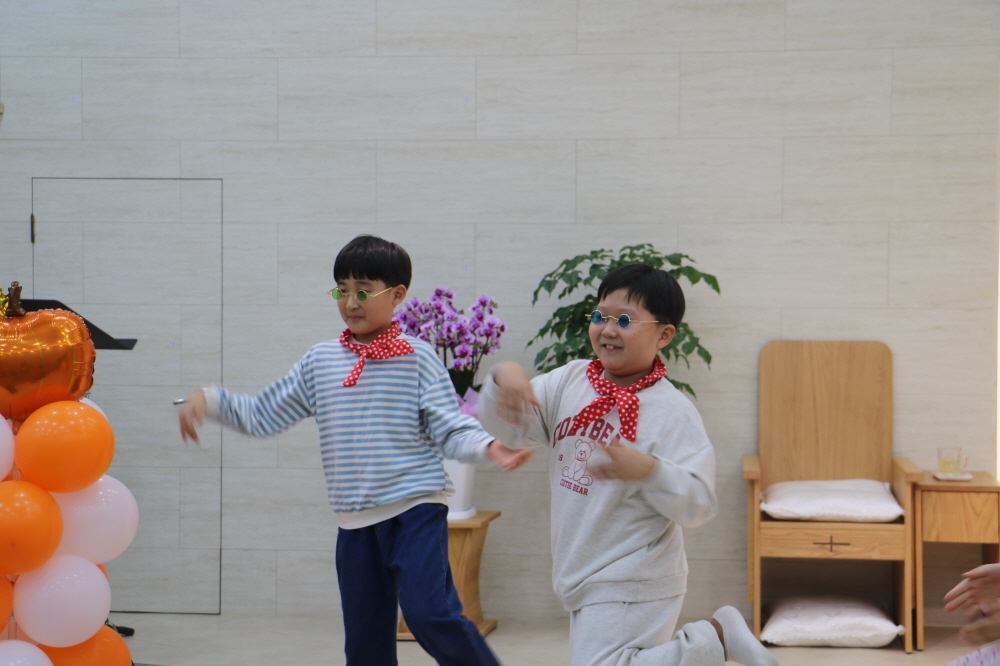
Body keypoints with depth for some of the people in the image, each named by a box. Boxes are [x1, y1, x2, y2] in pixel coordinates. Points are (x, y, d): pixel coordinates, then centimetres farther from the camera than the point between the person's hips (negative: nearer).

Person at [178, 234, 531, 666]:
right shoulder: (320, 361, 9)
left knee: (428, 611, -22)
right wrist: (208, 399, 5)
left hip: (415, 507, -5)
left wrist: (490, 449, -25)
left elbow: (450, 429, -7)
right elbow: (262, 416, 15)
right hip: (355, 521, 5)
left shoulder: (416, 357, -3)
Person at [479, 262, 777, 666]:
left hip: (632, 588, -7)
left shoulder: (672, 412, -15)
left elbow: (698, 504, -19)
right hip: (581, 579, 7)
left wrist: (648, 470, -35)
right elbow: (501, 421, 0)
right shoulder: (570, 381, 3)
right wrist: (505, 377, -20)